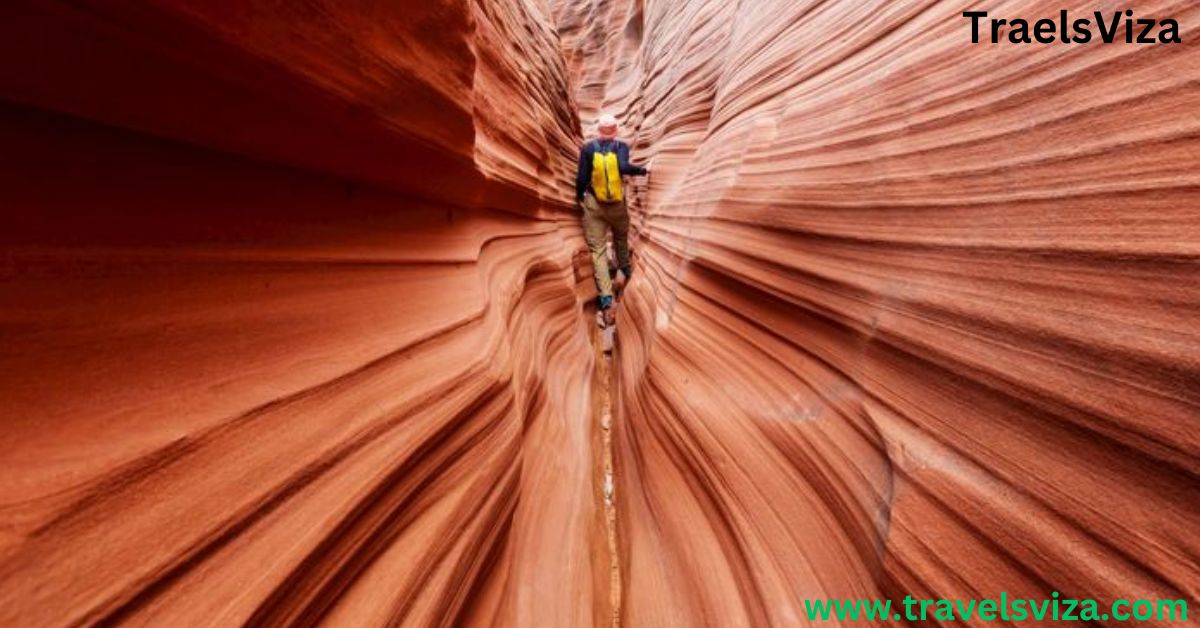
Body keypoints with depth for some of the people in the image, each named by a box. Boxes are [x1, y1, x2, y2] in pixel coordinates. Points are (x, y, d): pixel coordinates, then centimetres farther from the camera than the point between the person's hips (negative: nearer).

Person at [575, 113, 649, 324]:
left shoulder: (588, 148, -1)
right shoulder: (621, 146, -2)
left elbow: (582, 177, -4)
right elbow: (624, 167, -21)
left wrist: (578, 196, 14)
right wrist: (643, 170, -5)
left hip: (593, 204, -1)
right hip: (618, 204, 1)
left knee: (598, 250, -2)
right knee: (621, 238, 28)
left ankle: (606, 299, -12)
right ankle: (624, 271, 50)